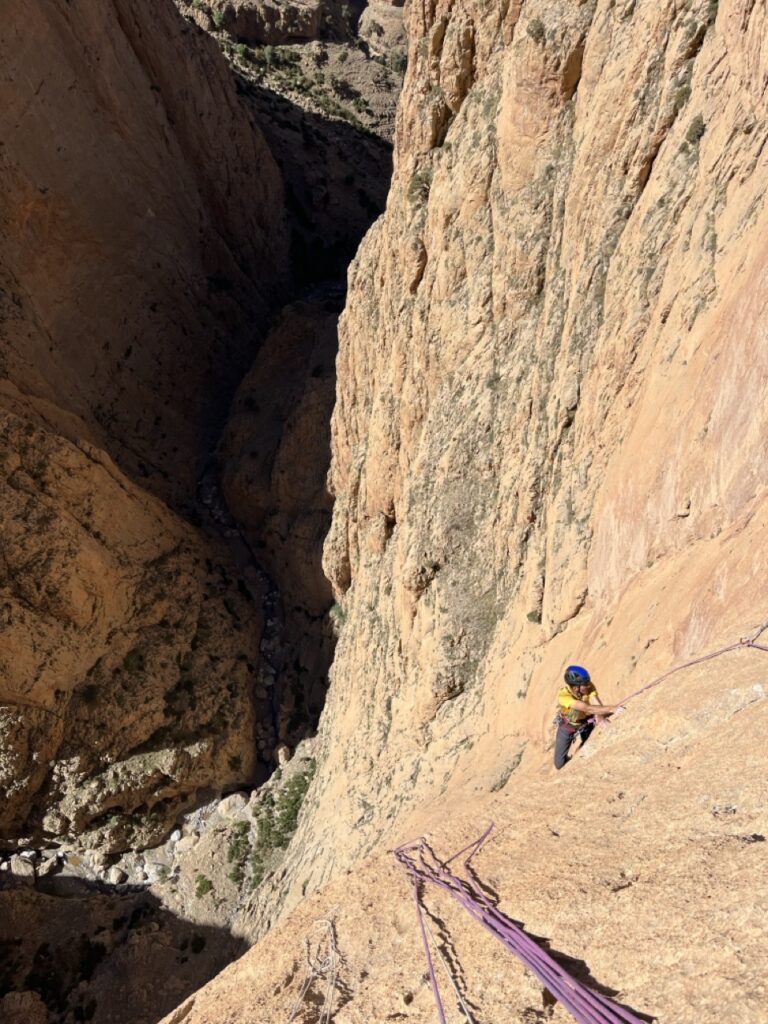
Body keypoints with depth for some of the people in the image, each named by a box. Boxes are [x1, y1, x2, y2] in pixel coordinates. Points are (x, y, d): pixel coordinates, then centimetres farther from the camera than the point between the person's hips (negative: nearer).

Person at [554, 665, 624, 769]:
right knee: (560, 764, -1)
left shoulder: (589, 686, -30)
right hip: (567, 725, -2)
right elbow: (587, 708, -49)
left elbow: (597, 706, -38)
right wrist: (611, 708, -57)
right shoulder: (563, 695, -41)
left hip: (586, 722, 3)